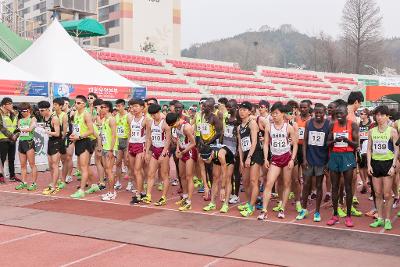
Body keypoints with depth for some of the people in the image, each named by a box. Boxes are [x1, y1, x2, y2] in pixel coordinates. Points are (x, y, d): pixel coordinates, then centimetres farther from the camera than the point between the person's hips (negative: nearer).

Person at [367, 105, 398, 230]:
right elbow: (369, 149, 9)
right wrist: (369, 164, 1)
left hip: (387, 163, -3)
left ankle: (388, 219, 11)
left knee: (387, 194, -1)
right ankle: (380, 218, 19)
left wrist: (393, 166, -11)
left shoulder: (392, 131, -5)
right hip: (375, 163, 4)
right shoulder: (372, 131, 6)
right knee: (378, 193, 9)